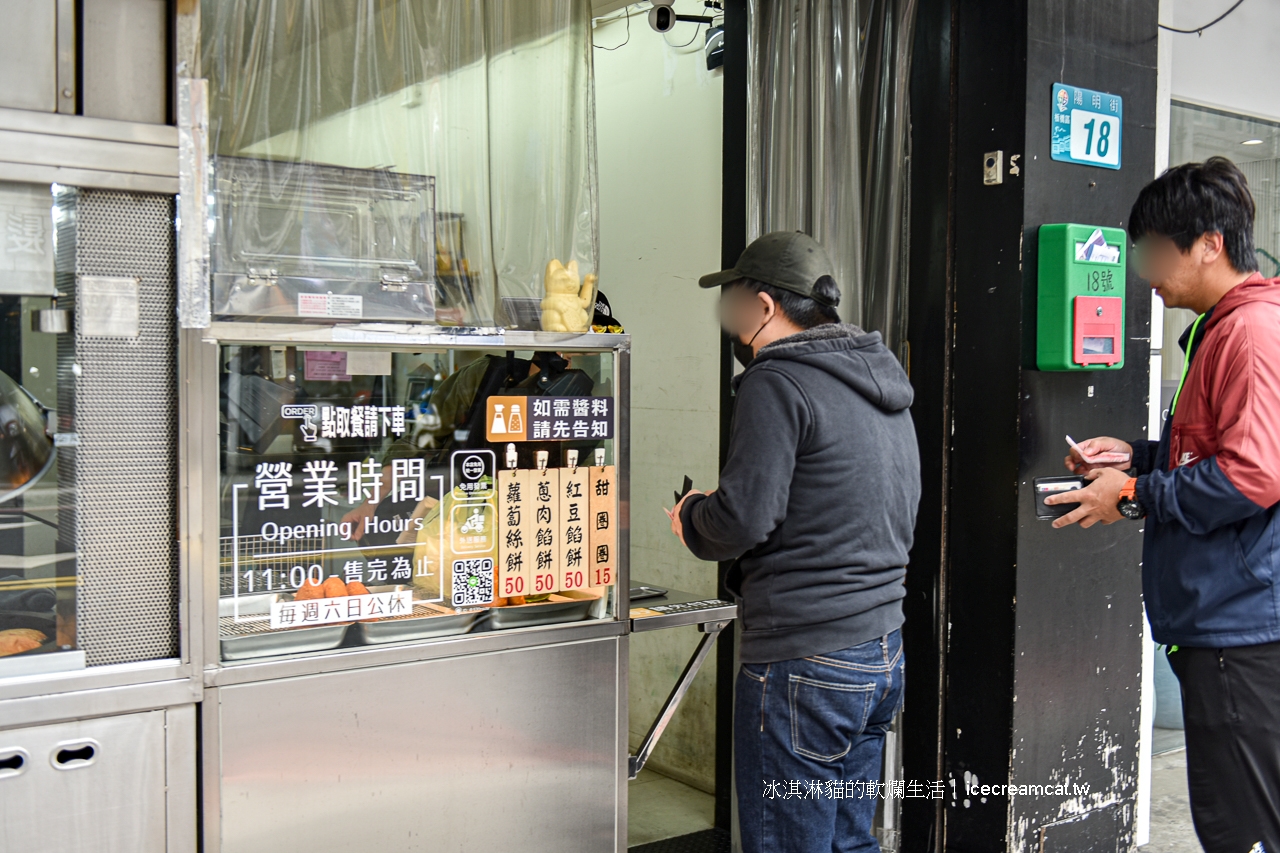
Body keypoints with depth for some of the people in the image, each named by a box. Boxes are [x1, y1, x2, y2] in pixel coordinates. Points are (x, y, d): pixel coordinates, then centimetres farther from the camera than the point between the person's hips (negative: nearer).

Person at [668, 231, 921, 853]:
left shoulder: (777, 382, -13)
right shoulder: (881, 379, 14)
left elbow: (743, 519, -21)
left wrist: (691, 516, 2)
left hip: (805, 662, -9)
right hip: (883, 649, 9)